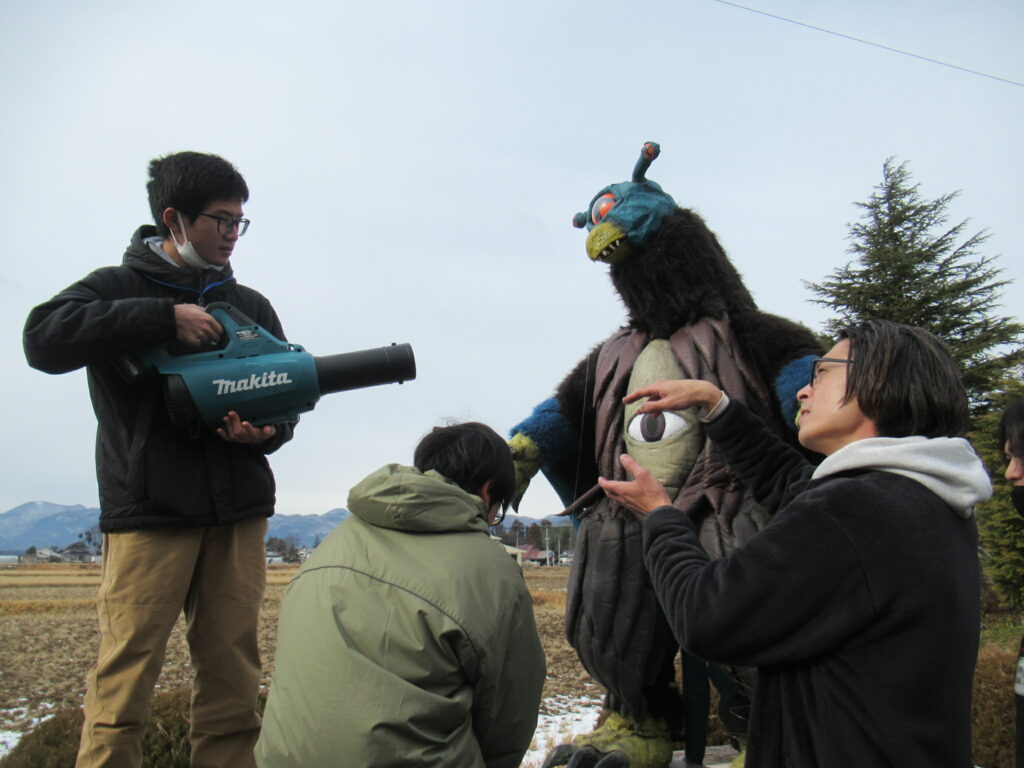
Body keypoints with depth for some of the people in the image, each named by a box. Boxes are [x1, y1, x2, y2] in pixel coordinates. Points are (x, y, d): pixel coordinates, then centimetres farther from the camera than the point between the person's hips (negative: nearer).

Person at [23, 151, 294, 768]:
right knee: (124, 683, -4)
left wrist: (264, 432, -4)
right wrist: (164, 318, -15)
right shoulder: (116, 288, 7)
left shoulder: (250, 305, 18)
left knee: (234, 686, 4)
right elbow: (43, 338, -13)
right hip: (148, 514, -3)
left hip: (238, 514, 4)